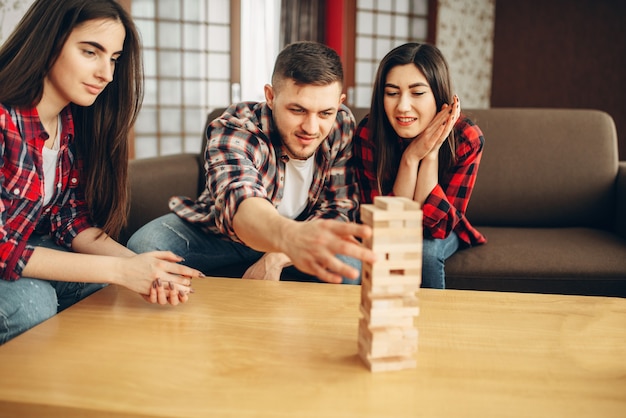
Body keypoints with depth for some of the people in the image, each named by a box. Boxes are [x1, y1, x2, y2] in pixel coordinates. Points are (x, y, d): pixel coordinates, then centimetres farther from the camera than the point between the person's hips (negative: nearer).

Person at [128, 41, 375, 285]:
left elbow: (340, 207, -14)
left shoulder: (343, 125, -17)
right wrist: (290, 236, -75)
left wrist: (277, 257, -30)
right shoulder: (233, 129, -29)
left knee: (349, 262, -27)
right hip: (218, 232, -1)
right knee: (145, 246, -27)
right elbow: (239, 201, -50)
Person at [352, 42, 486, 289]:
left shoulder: (466, 139, -24)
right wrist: (411, 157, -36)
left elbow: (436, 225, -25)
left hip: (438, 234, 0)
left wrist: (430, 154, -35)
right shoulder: (368, 134, -25)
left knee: (426, 250, -30)